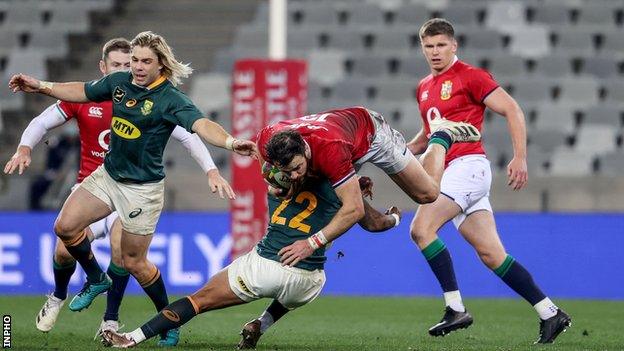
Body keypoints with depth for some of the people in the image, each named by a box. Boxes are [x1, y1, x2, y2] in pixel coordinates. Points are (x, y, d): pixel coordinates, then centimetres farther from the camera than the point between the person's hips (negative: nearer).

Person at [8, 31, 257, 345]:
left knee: (134, 262, -1)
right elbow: (84, 92, 17)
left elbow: (201, 125, -35)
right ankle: (96, 280, 23)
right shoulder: (119, 82, -1)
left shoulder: (171, 99, -20)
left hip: (143, 187, -6)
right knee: (65, 226, -4)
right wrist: (41, 86, 17)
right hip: (108, 174, 6)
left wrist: (231, 142, -53)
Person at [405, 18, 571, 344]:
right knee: (491, 254, 4)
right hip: (450, 171, 8)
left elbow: (512, 110, -7)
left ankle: (456, 309, -18)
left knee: (421, 228, -20)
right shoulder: (424, 88, 19)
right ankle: (550, 313, 7)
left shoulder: (470, 76, -4)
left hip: (468, 165, -8)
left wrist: (520, 157, -15)